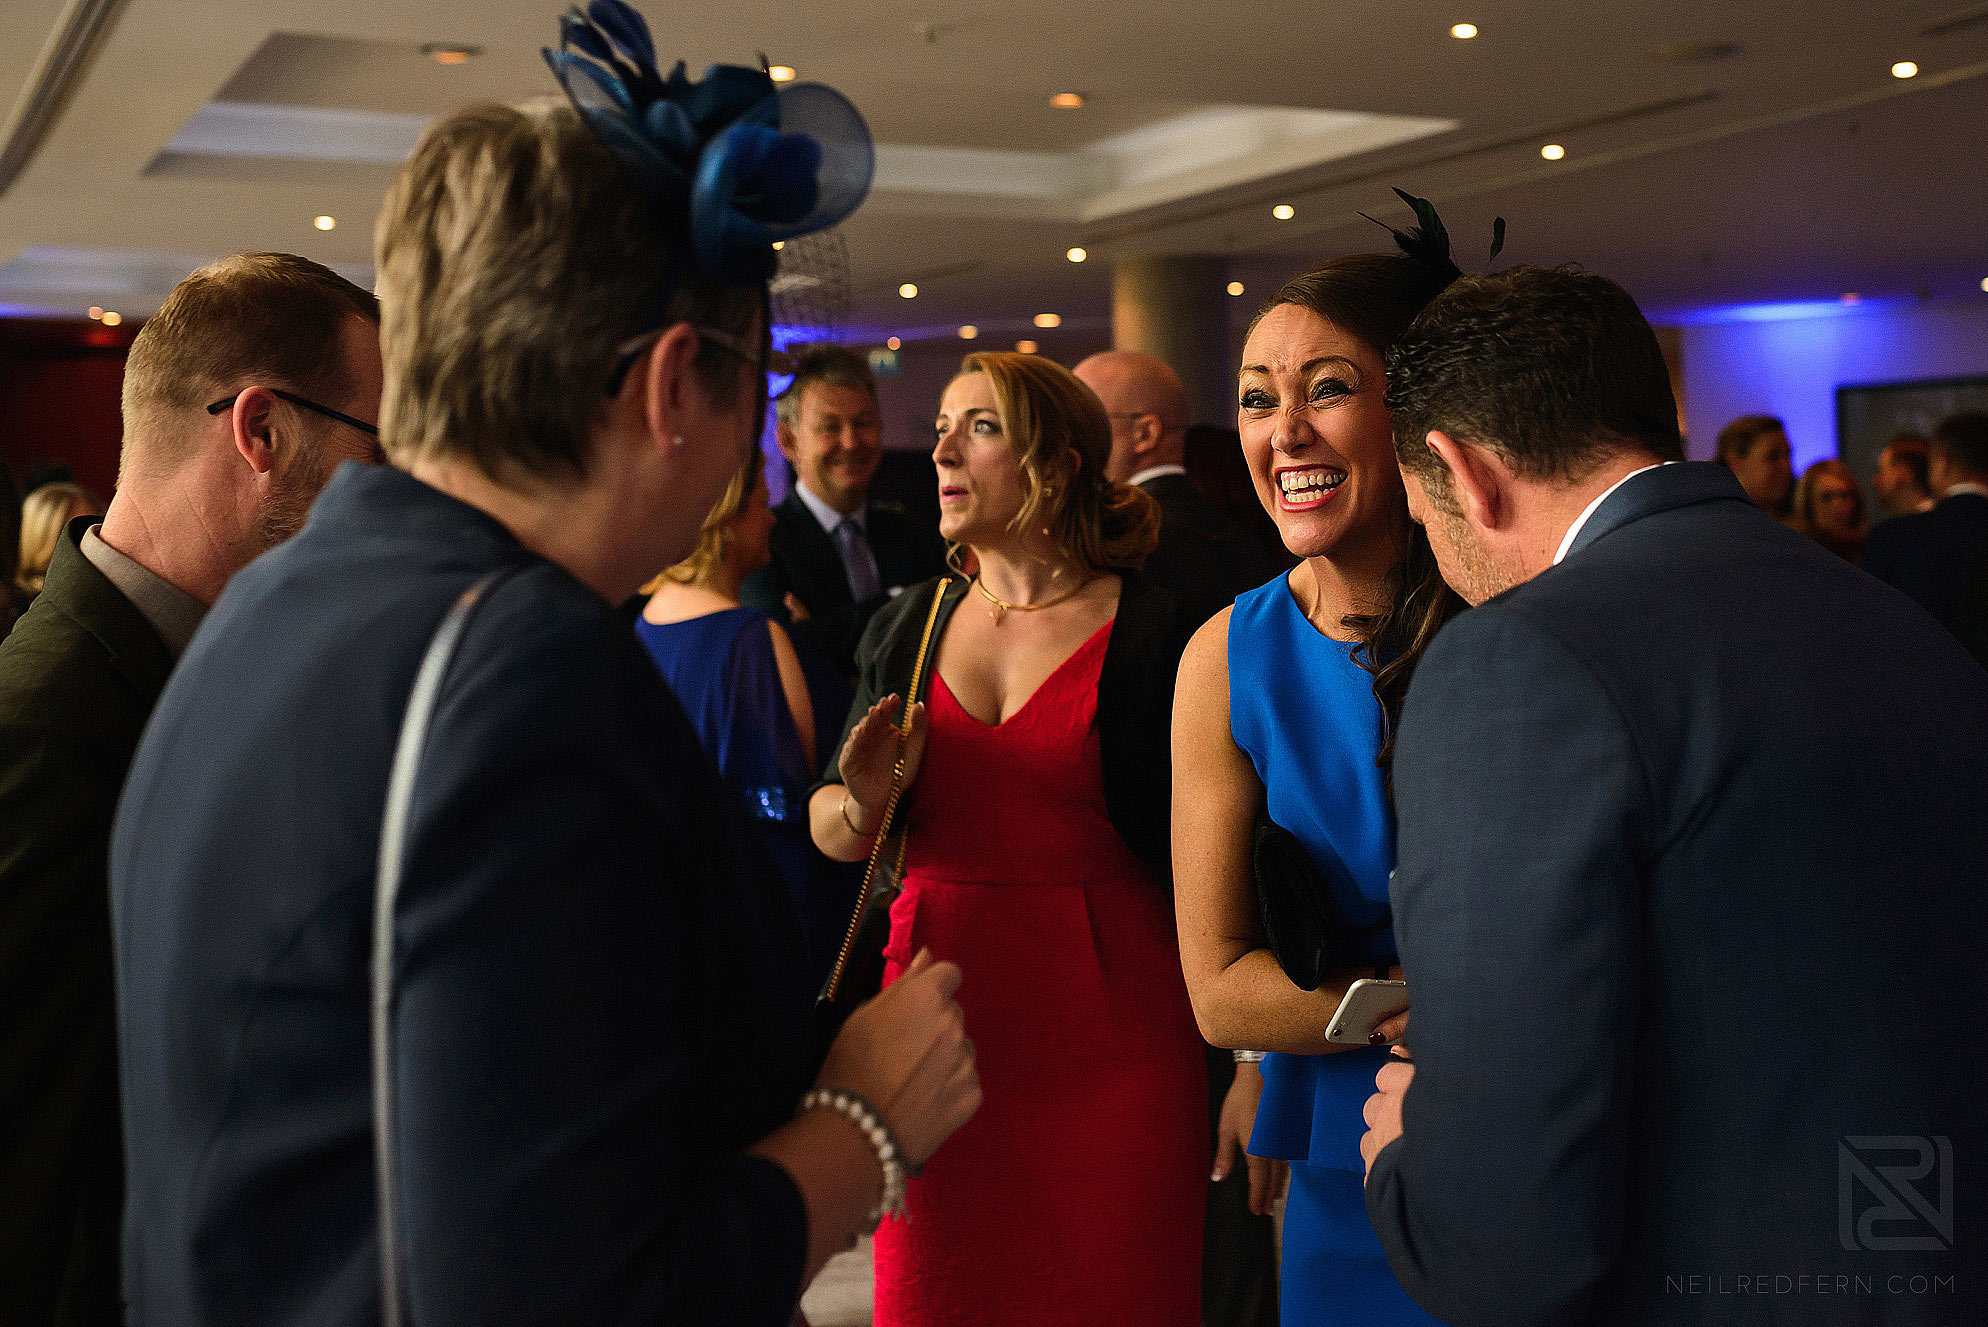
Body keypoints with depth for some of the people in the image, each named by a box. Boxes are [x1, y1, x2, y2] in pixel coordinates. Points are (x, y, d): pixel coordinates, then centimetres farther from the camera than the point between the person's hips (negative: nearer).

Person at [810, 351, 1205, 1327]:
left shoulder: (1155, 633, -5)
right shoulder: (907, 627, 9)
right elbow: (829, 831, 15)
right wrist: (864, 805, -8)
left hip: (1112, 1032, -3)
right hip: (939, 1009, 4)